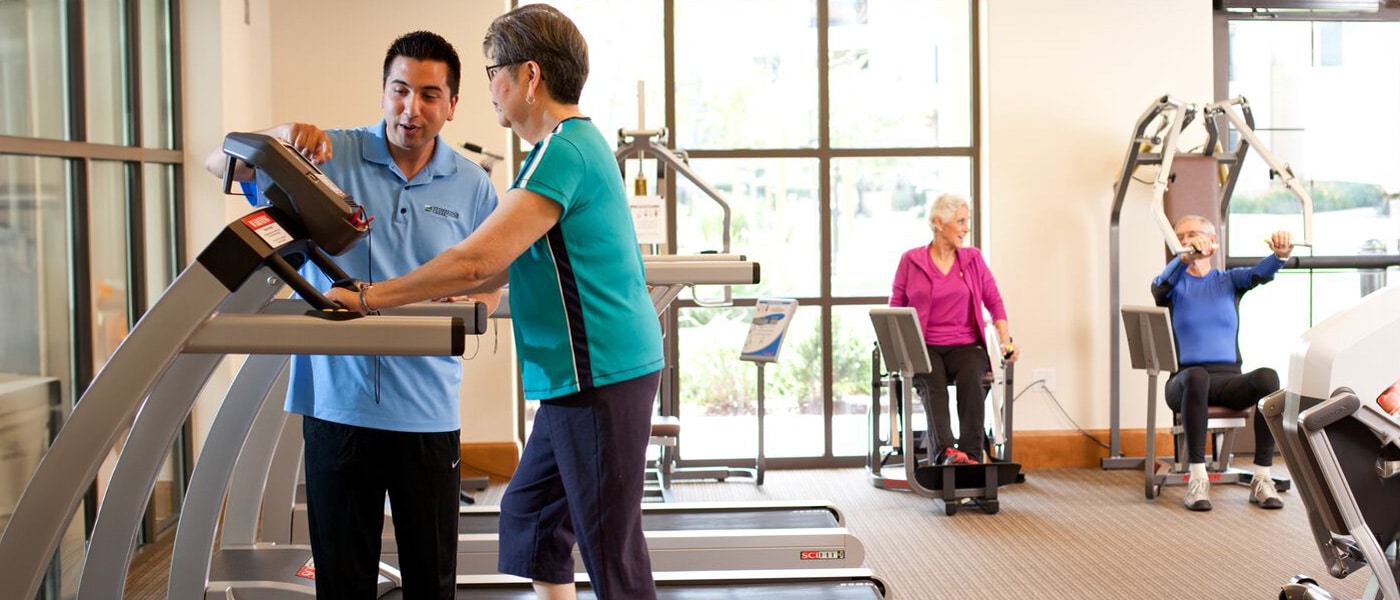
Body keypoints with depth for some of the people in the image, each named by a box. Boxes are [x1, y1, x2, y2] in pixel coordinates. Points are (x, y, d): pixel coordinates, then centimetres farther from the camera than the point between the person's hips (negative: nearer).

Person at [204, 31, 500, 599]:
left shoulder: (472, 186, 4)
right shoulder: (331, 155, -1)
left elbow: (487, 284, 11)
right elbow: (219, 163, -3)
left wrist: (462, 305, -12)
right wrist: (279, 136, -23)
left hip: (428, 409, 1)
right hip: (337, 401, -1)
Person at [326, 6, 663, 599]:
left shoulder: (562, 152, -18)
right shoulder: (575, 142, 16)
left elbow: (477, 261, -24)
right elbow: (510, 263, 20)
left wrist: (370, 298, -15)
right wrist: (421, 292, 18)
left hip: (599, 376, -10)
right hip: (580, 377, 10)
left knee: (610, 550, -1)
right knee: (529, 517, 17)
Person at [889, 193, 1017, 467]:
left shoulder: (973, 259, 13)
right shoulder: (911, 260, 7)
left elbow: (994, 301, 12)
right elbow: (896, 307, 7)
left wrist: (1006, 340, -1)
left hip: (965, 345, 1)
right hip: (924, 347, -1)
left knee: (970, 377, -33)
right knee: (932, 383, -34)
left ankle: (972, 455, -40)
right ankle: (946, 453, -51)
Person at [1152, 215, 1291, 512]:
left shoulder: (1228, 281, 16)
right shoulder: (1175, 285, 10)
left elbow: (1260, 273, -8)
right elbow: (1160, 286, -17)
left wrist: (1281, 254, -33)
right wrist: (1185, 257, -39)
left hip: (1229, 380, 2)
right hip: (1185, 381, -2)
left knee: (1268, 377, -31)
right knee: (1196, 375, -38)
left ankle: (1262, 480, -28)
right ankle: (1197, 479, -35)